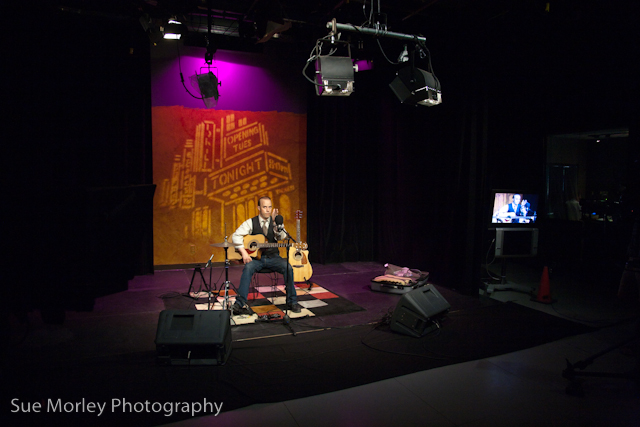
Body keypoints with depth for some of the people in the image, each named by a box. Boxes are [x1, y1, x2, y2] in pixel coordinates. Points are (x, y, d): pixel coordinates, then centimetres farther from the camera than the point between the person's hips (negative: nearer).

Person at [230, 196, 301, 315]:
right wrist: (244, 252, -17)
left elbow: (282, 237, -13)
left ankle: (292, 302, -12)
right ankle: (240, 304, -29)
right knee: (248, 268, -32)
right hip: (255, 257, -1)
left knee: (288, 267, -25)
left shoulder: (276, 222, 5)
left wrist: (275, 222, -29)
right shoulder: (251, 222, 1)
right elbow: (236, 236, -5)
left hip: (273, 257, 1)